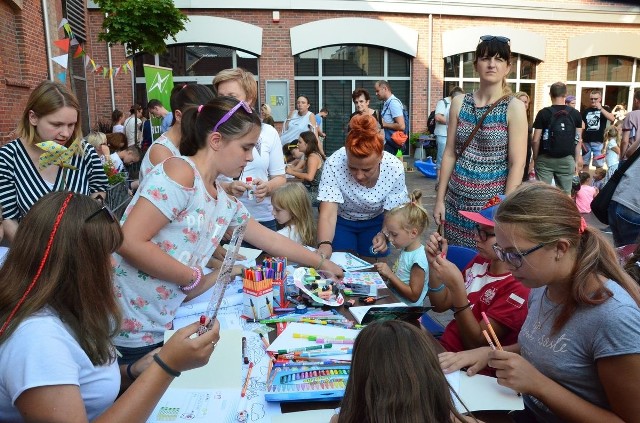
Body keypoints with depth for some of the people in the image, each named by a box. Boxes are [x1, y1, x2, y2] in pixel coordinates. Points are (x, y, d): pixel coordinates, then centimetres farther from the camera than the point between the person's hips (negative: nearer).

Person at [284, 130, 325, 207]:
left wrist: (292, 172, -14)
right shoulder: (311, 155, 16)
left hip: (315, 194, -9)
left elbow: (309, 177, -24)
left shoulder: (313, 156, -13)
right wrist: (295, 169, 4)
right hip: (311, 190, 9)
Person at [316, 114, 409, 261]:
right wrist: (325, 245, -57)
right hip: (341, 221, -1)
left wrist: (384, 234, -41)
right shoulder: (334, 164, -35)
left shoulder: (395, 169, -29)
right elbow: (328, 214, -38)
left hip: (375, 222, 1)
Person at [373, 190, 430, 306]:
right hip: (393, 302, 8)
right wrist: (386, 273, -2)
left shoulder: (418, 259, -20)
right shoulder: (405, 249, 5)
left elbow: (414, 295, -18)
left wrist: (390, 274, -19)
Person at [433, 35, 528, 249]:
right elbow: (450, 153, 5)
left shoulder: (514, 107, -6)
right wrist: (440, 199, 4)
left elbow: (517, 164, -9)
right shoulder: (459, 102, 4)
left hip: (492, 200, -3)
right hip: (457, 198, 3)